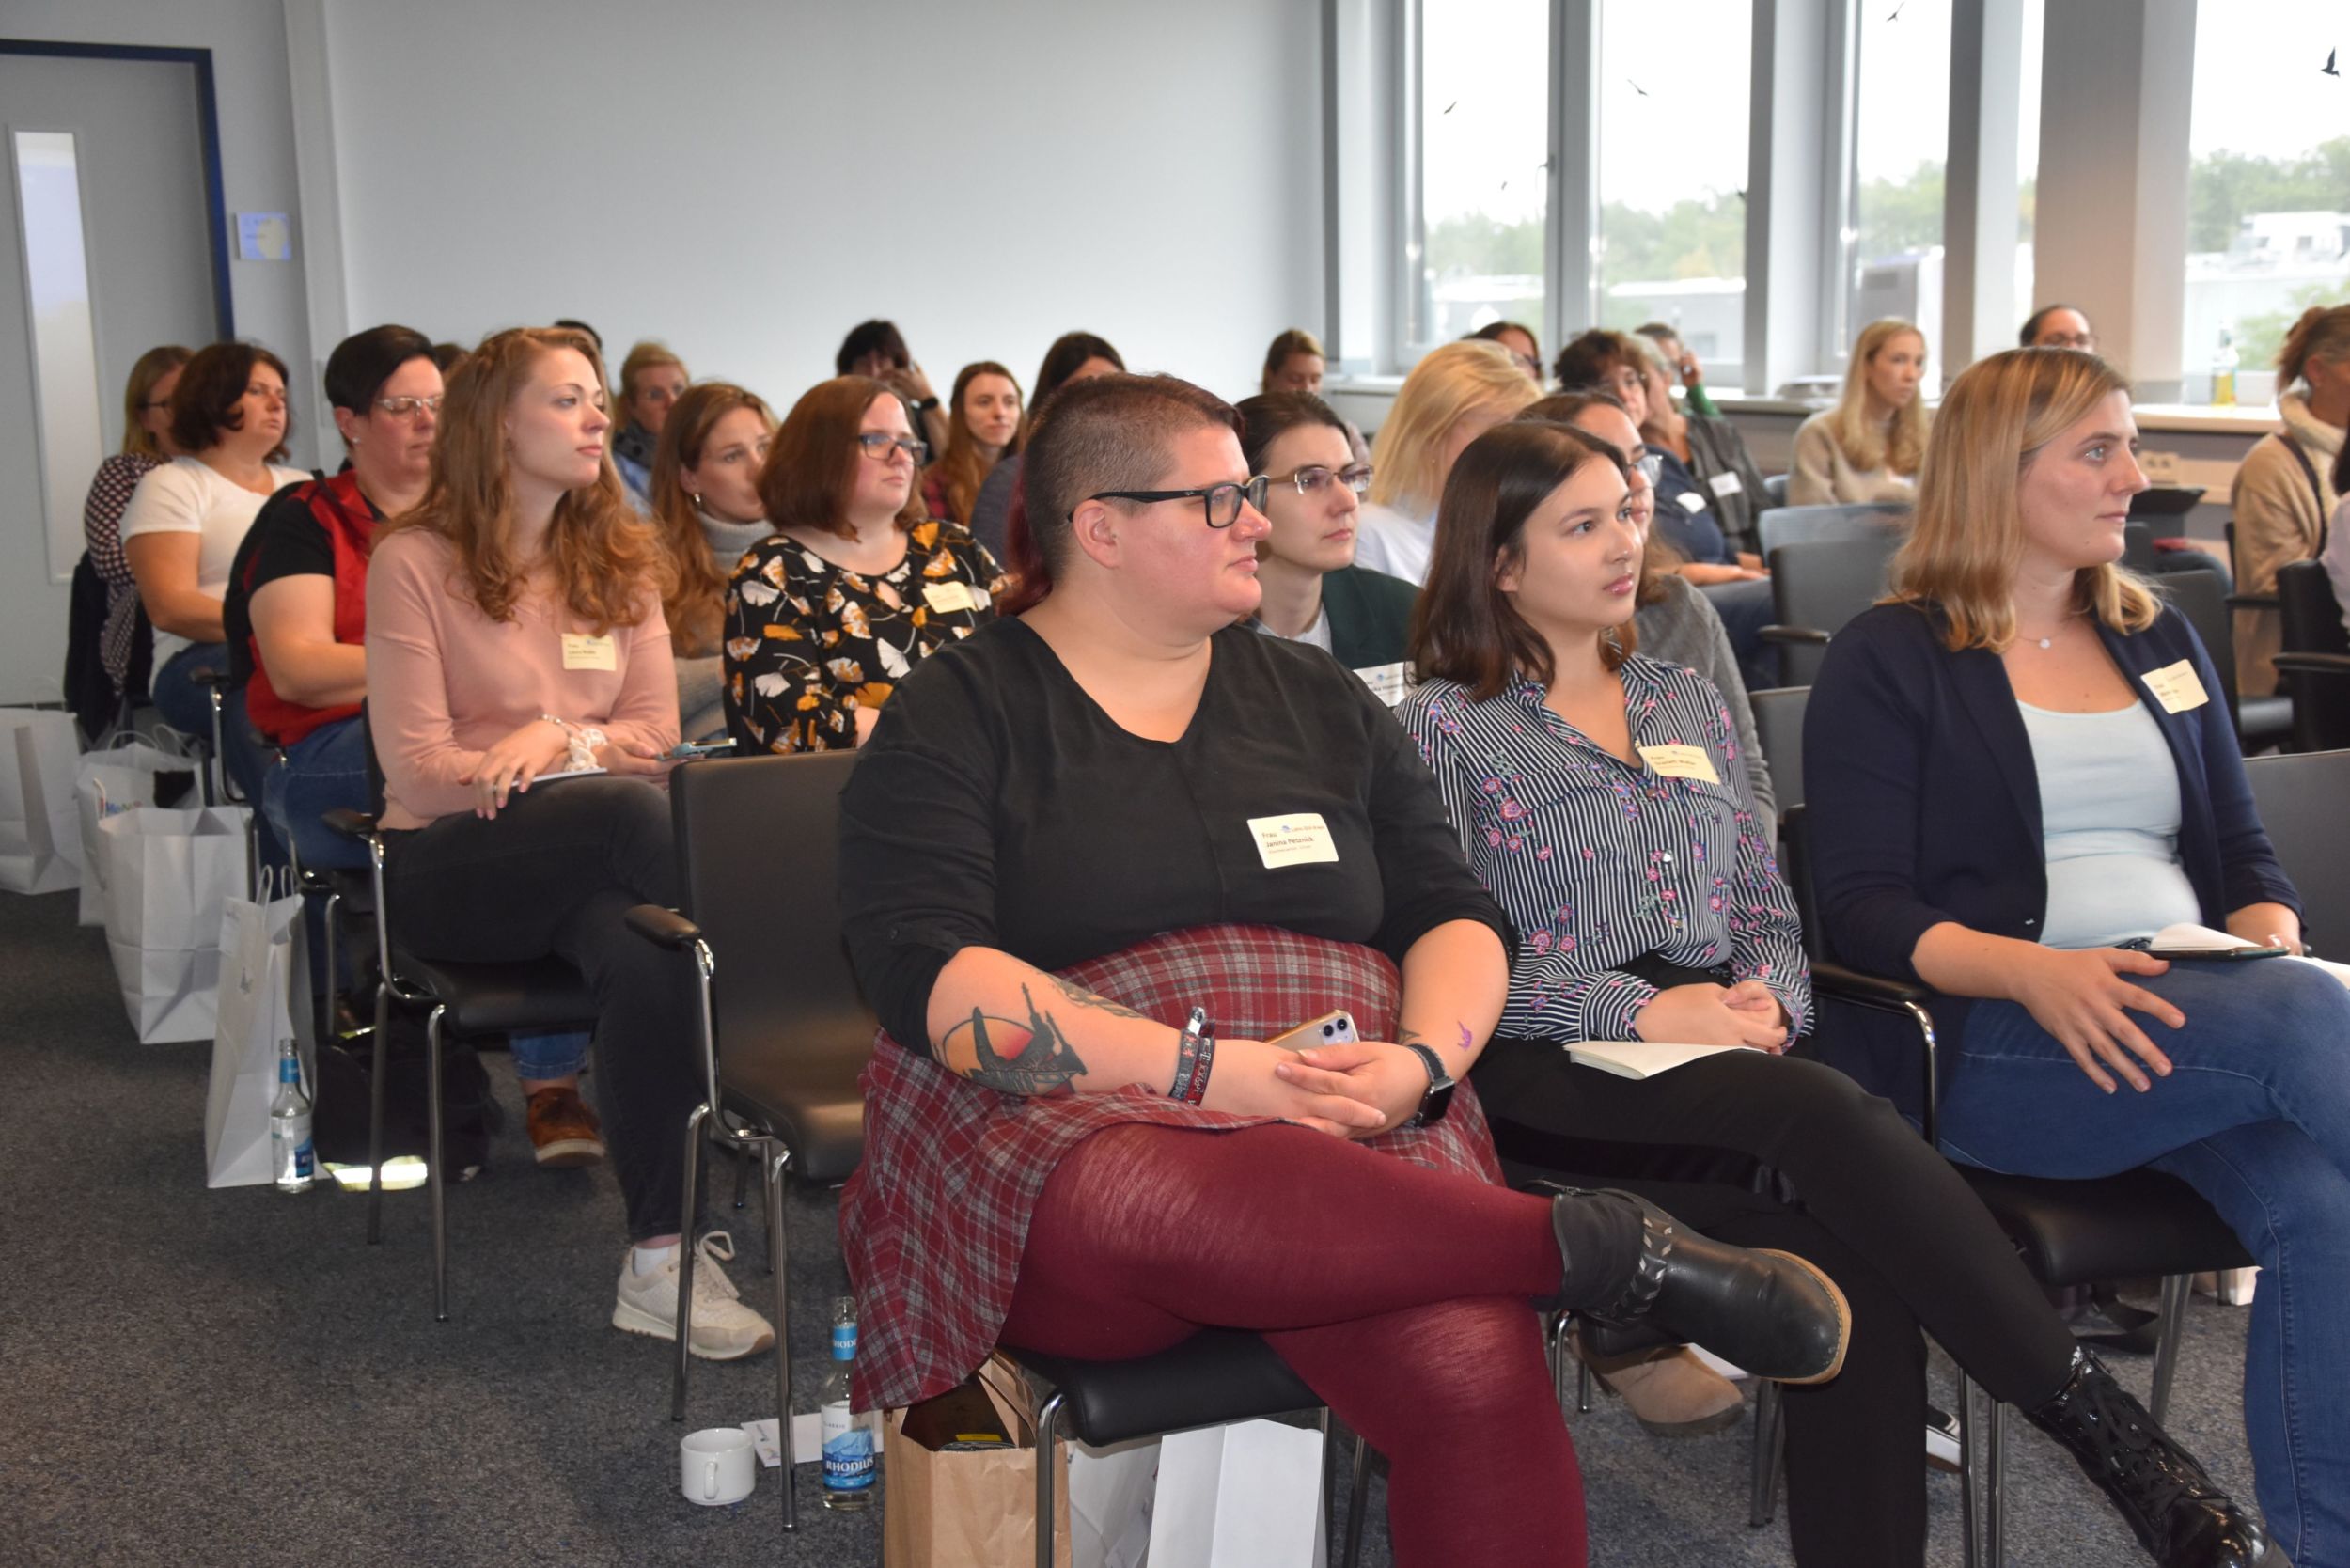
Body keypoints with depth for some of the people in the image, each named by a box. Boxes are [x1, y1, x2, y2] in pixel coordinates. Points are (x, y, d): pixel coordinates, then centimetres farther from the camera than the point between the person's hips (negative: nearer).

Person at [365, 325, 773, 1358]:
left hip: (589, 853, 4)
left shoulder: (620, 557, 15)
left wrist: (557, 738, -12)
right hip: (449, 861, -4)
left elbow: (654, 729, 10)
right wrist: (595, 763, -15)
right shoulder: (415, 559, -1)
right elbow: (419, 767, -8)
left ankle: (661, 1258, -32)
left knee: (644, 957, -34)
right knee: (638, 811, -36)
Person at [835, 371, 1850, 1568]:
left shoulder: (1316, 701, 19)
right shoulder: (956, 716, 6)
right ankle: (1602, 1244, -32)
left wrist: (1421, 1062, -8)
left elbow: (1453, 917, 15)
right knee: (1173, 1202, -40)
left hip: (1347, 1132, 3)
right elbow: (924, 973, -9)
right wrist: (1207, 1068, -19)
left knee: (1475, 1370, -30)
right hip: (1067, 1135, -3)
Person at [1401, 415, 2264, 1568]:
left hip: (1720, 1049, 5)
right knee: (1822, 1116, -34)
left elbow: (1770, 914, 20)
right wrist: (1635, 1010, -17)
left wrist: (1768, 995, -3)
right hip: (1552, 1073, -5)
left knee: (1856, 1267, -29)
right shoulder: (1446, 724, 7)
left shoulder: (1686, 704, 24)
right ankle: (2103, 1428, -30)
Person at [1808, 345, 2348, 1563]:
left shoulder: (2158, 641, 22)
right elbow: (1866, 910, -4)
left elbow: (2241, 854, 21)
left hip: (2189, 1026, 5)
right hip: (1981, 1041, -5)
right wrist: (2033, 970, -23)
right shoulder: (1889, 661, 4)